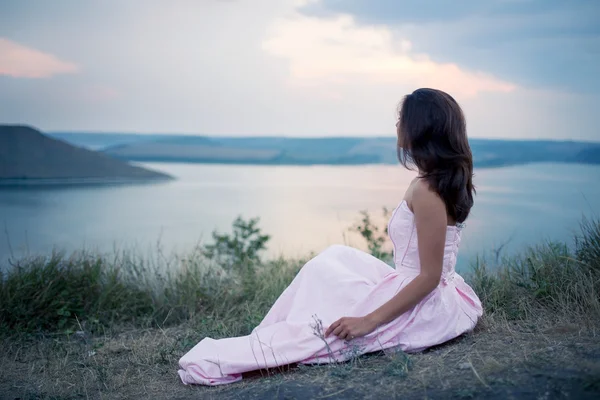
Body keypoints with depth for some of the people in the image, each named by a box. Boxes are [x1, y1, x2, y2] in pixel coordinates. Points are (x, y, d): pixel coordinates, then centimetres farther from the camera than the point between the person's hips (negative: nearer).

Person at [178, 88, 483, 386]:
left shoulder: (427, 191, -21)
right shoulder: (445, 179, 7)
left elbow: (430, 276, -23)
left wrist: (368, 321, -22)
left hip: (424, 312, -9)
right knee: (337, 258, 8)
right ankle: (263, 343, 5)